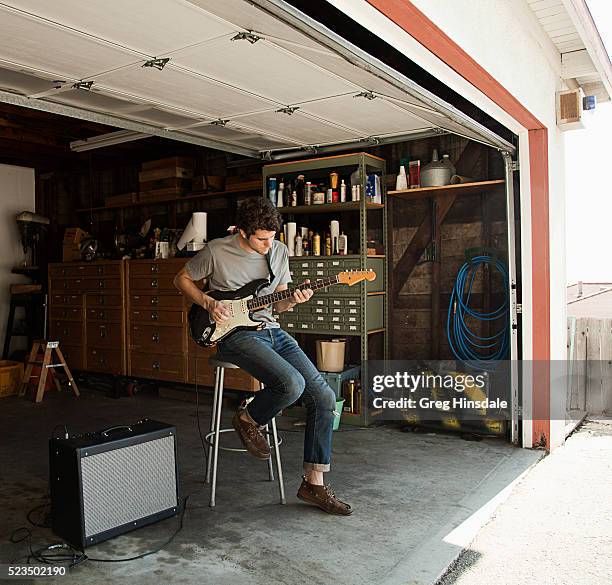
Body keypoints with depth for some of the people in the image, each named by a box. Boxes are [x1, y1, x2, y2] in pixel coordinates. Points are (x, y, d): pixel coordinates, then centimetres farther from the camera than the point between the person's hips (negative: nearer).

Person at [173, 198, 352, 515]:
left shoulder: (279, 252, 8)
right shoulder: (217, 251, -7)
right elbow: (181, 279, 7)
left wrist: (292, 300, -7)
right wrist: (209, 304, -8)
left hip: (272, 332, 6)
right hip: (236, 335, -6)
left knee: (324, 396, -9)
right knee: (291, 383, -31)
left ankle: (313, 483, 3)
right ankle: (248, 420, 3)